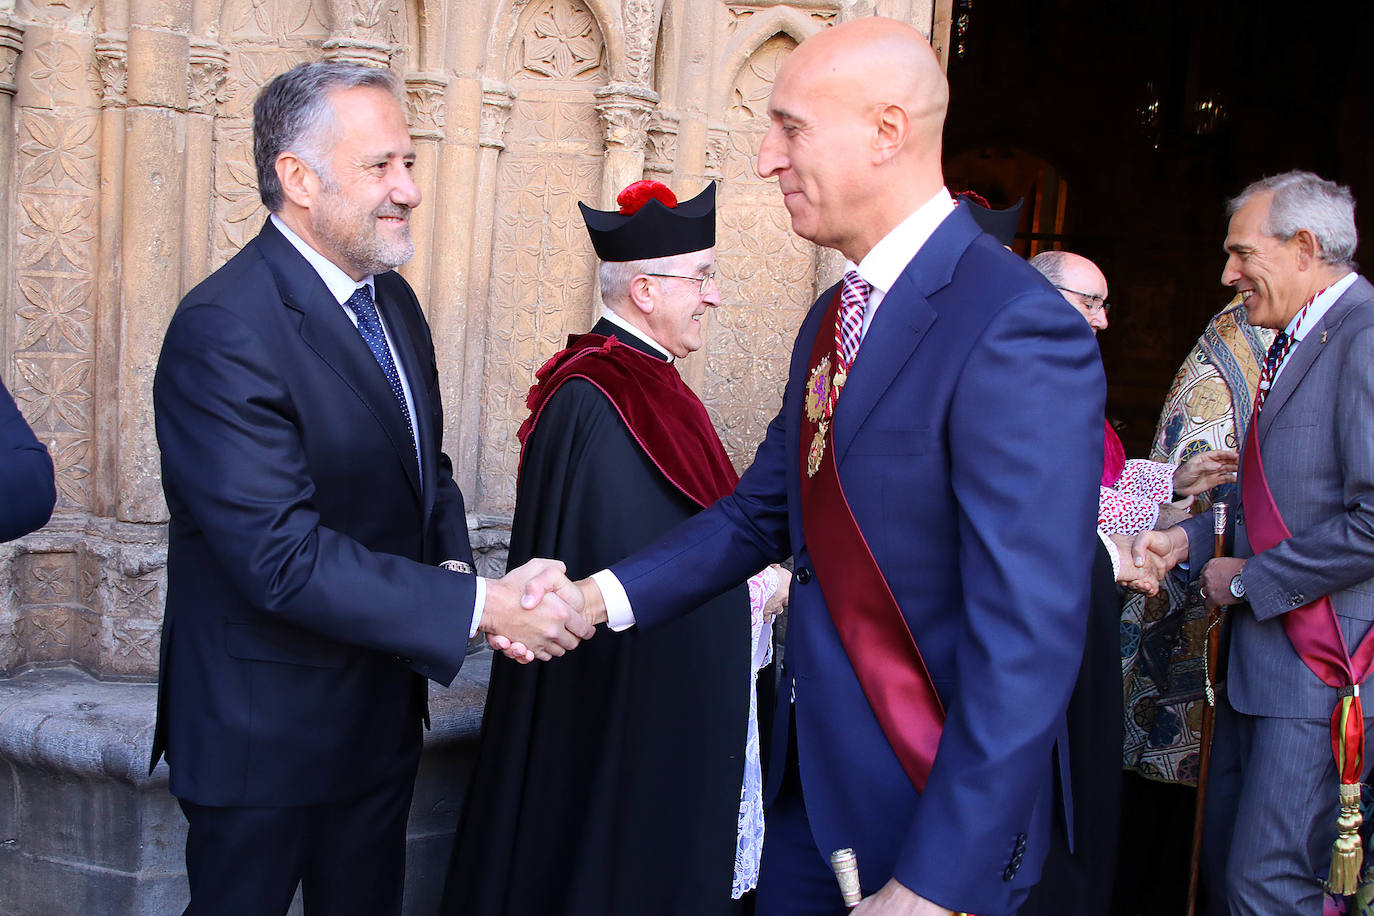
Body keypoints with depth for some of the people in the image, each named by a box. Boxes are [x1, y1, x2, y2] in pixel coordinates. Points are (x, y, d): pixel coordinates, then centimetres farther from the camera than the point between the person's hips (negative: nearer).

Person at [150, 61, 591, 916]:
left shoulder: (393, 300, 5)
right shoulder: (223, 330, -24)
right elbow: (282, 557, -29)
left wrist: (455, 570, -9)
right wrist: (479, 605, -28)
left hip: (383, 708, 8)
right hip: (268, 731, -8)